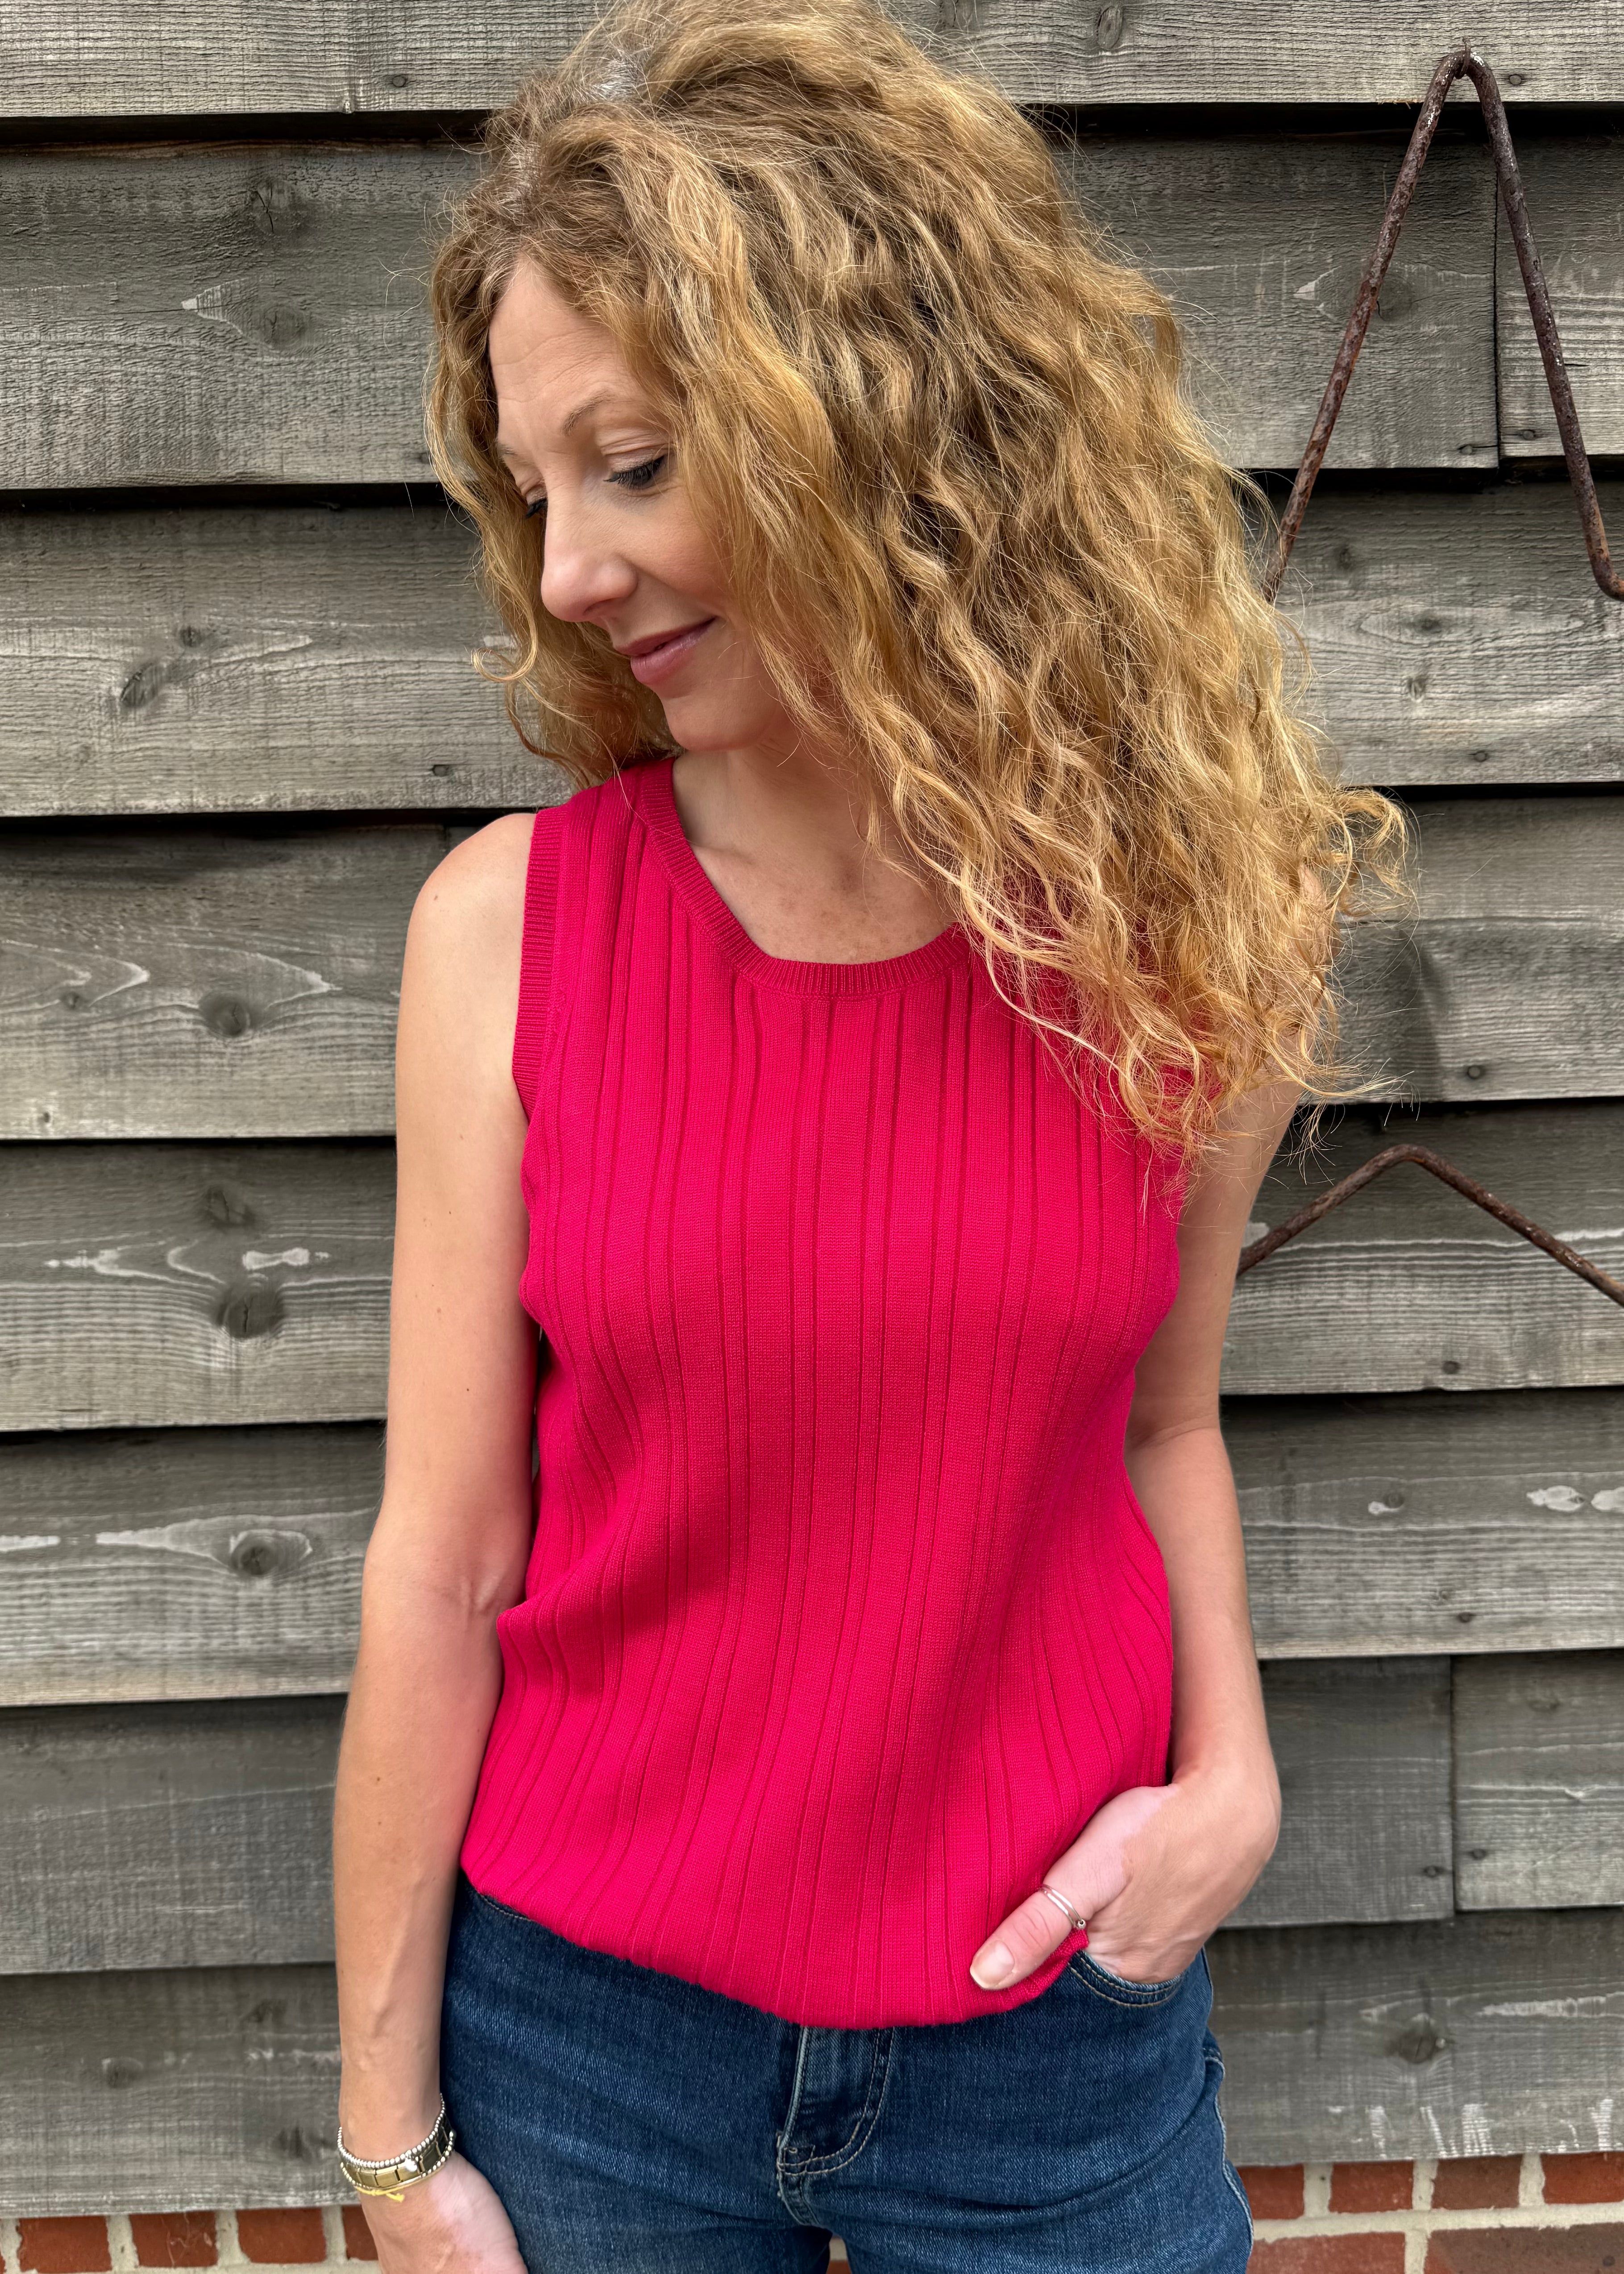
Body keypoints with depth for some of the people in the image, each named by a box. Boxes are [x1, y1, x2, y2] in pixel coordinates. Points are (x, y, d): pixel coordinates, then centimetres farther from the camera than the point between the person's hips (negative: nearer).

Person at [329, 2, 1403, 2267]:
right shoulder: (512, 925, -11)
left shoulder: (1176, 922, -8)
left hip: (1056, 2030, 1)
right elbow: (441, 1564, -8)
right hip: (581, 2019, 0)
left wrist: (1228, 1770, -9)